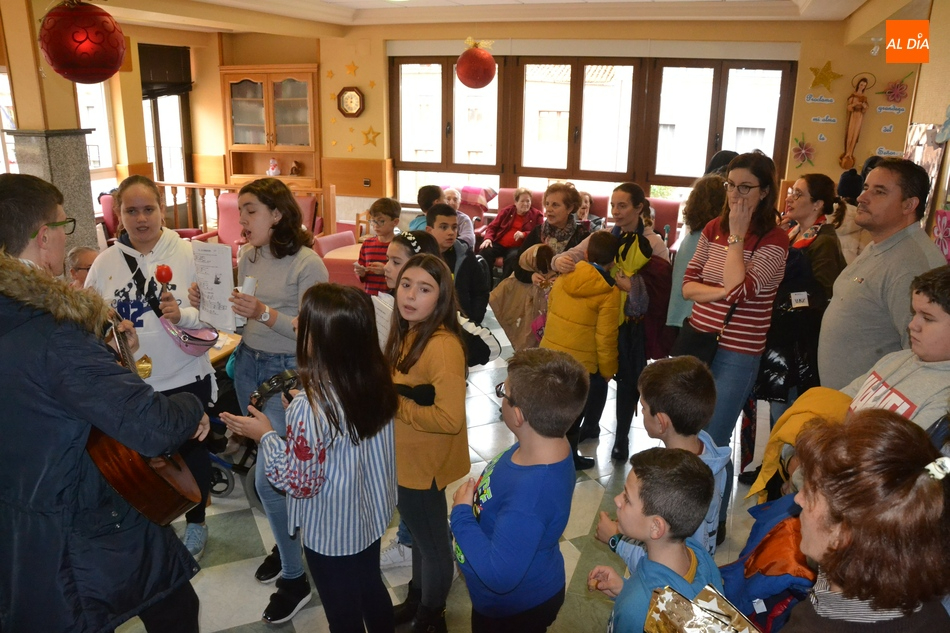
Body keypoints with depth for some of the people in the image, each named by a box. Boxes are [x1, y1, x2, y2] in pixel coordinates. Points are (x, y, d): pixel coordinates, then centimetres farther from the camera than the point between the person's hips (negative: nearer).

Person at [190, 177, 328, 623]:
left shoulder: (307, 264, -16)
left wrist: (266, 314, -30)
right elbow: (244, 317, 11)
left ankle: (294, 578, 12)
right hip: (248, 365, 7)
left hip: (288, 372, -7)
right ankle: (286, 543, 39)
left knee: (269, 478, -5)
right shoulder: (248, 256, 5)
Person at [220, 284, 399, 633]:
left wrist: (265, 435, -13)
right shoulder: (377, 376, -13)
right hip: (371, 513, 6)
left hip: (331, 531, -6)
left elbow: (299, 484, -24)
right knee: (371, 588, 29)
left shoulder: (311, 407, -34)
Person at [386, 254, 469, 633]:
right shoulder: (406, 334, 0)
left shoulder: (441, 346, -29)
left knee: (432, 543, 15)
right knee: (419, 537, 28)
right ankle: (416, 601, 50)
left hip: (425, 464, -9)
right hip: (404, 457, 9)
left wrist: (394, 404, -24)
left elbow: (450, 419, -33)